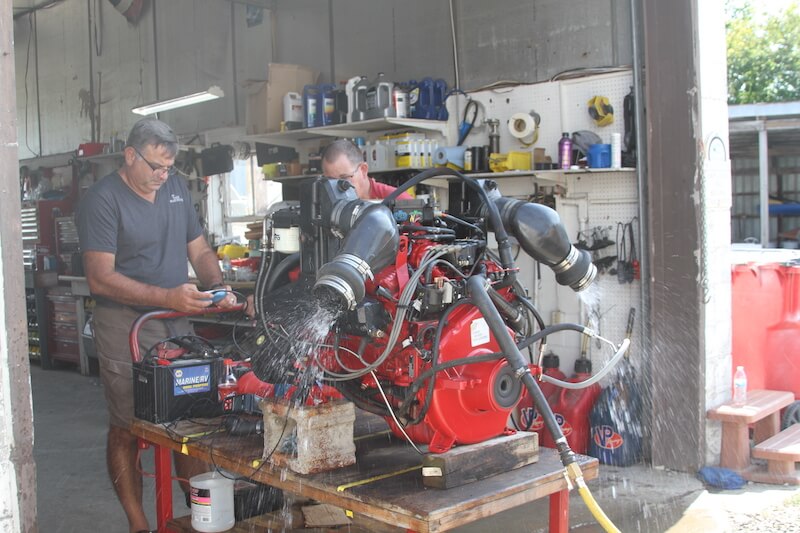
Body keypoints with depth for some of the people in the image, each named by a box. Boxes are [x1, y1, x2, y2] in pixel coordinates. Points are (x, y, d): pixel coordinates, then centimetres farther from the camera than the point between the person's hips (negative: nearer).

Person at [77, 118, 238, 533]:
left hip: (178, 324, 6)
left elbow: (199, 251, 15)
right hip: (125, 326, -6)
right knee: (127, 430, 4)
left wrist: (218, 287, -5)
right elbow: (100, 278, -18)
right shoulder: (103, 199, -10)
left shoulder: (176, 187, 10)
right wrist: (168, 297, -26)